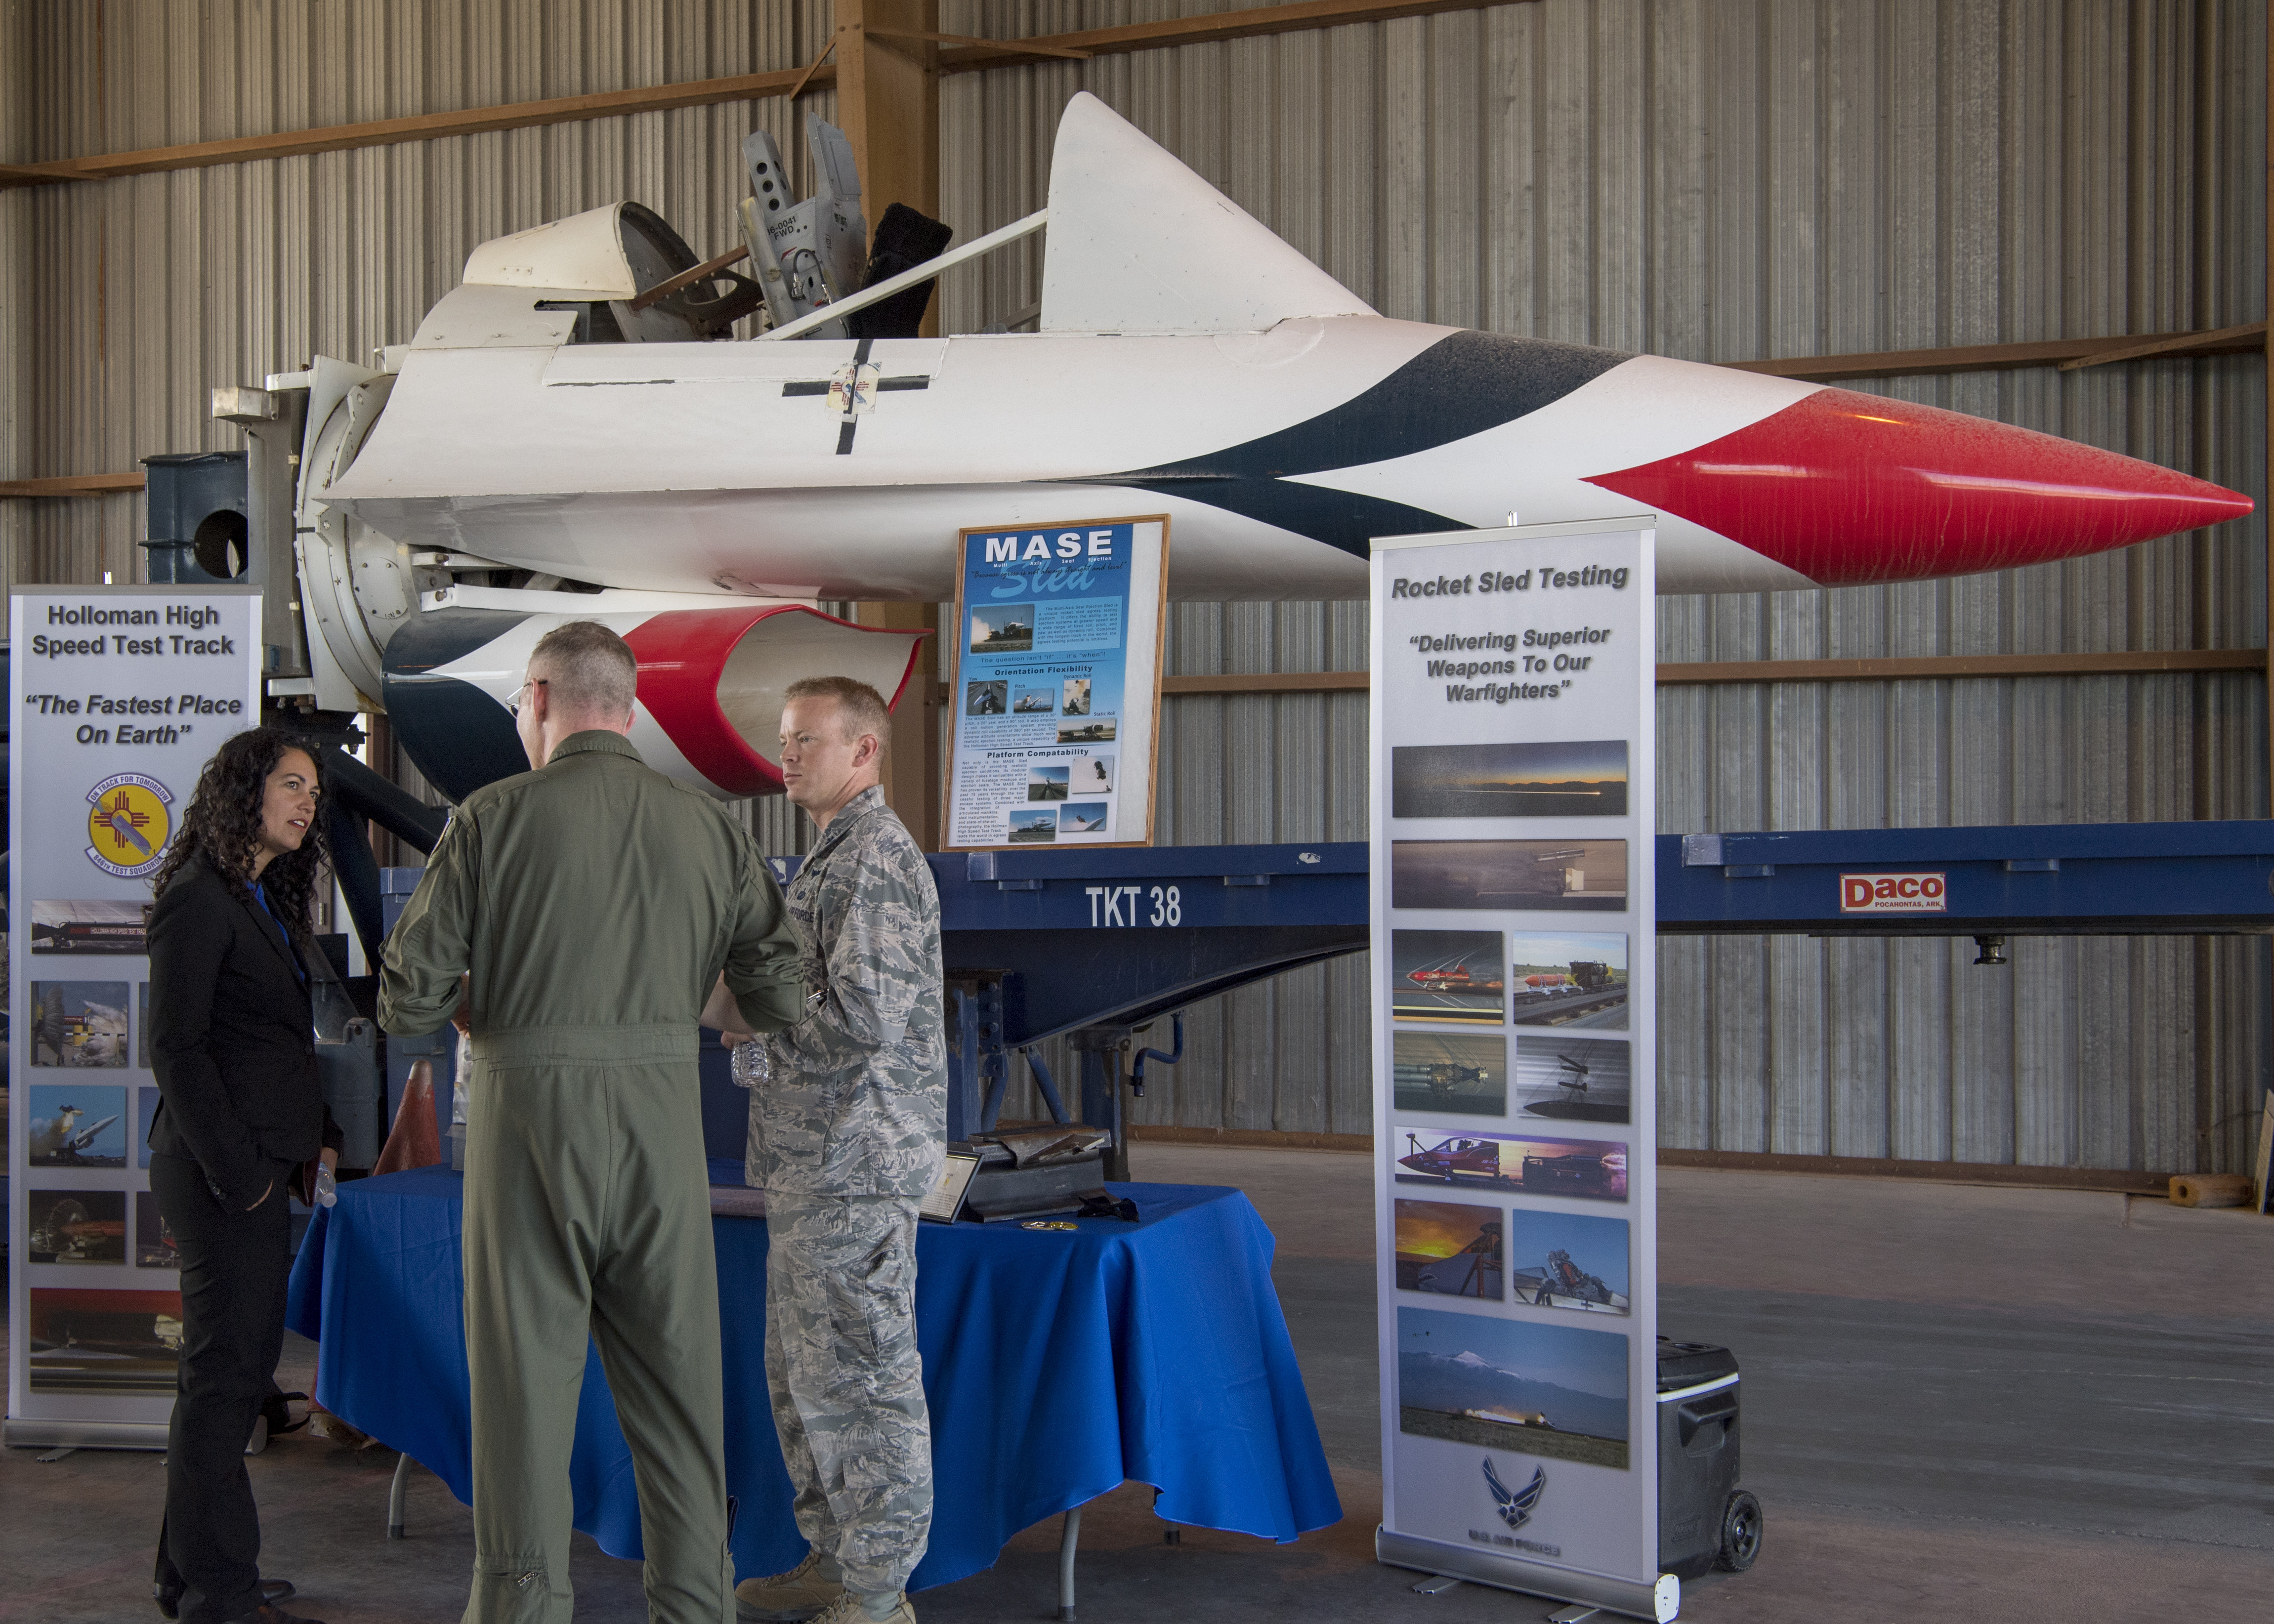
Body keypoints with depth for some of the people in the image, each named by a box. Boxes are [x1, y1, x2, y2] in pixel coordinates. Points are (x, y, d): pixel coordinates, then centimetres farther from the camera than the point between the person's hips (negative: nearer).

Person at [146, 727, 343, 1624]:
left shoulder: (270, 902, 17)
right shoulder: (197, 900, -12)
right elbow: (175, 1048, -16)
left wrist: (318, 1132, 10)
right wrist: (234, 1170, -18)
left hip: (261, 1165, 10)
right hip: (220, 1169, -10)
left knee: (237, 1366, 15)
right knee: (224, 1372, -4)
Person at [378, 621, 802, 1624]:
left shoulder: (497, 817, -5)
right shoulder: (708, 827, 5)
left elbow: (410, 997, -6)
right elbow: (776, 997, 6)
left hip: (533, 1115, -3)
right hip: (663, 1118, 3)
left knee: (527, 1372, 5)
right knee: (675, 1370, 12)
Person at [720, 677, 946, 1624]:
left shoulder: (876, 859, -15)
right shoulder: (836, 856, 19)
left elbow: (866, 1018, -24)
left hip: (855, 1164, -11)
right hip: (812, 1160, 11)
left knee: (859, 1377, -4)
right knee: (801, 1374, 17)